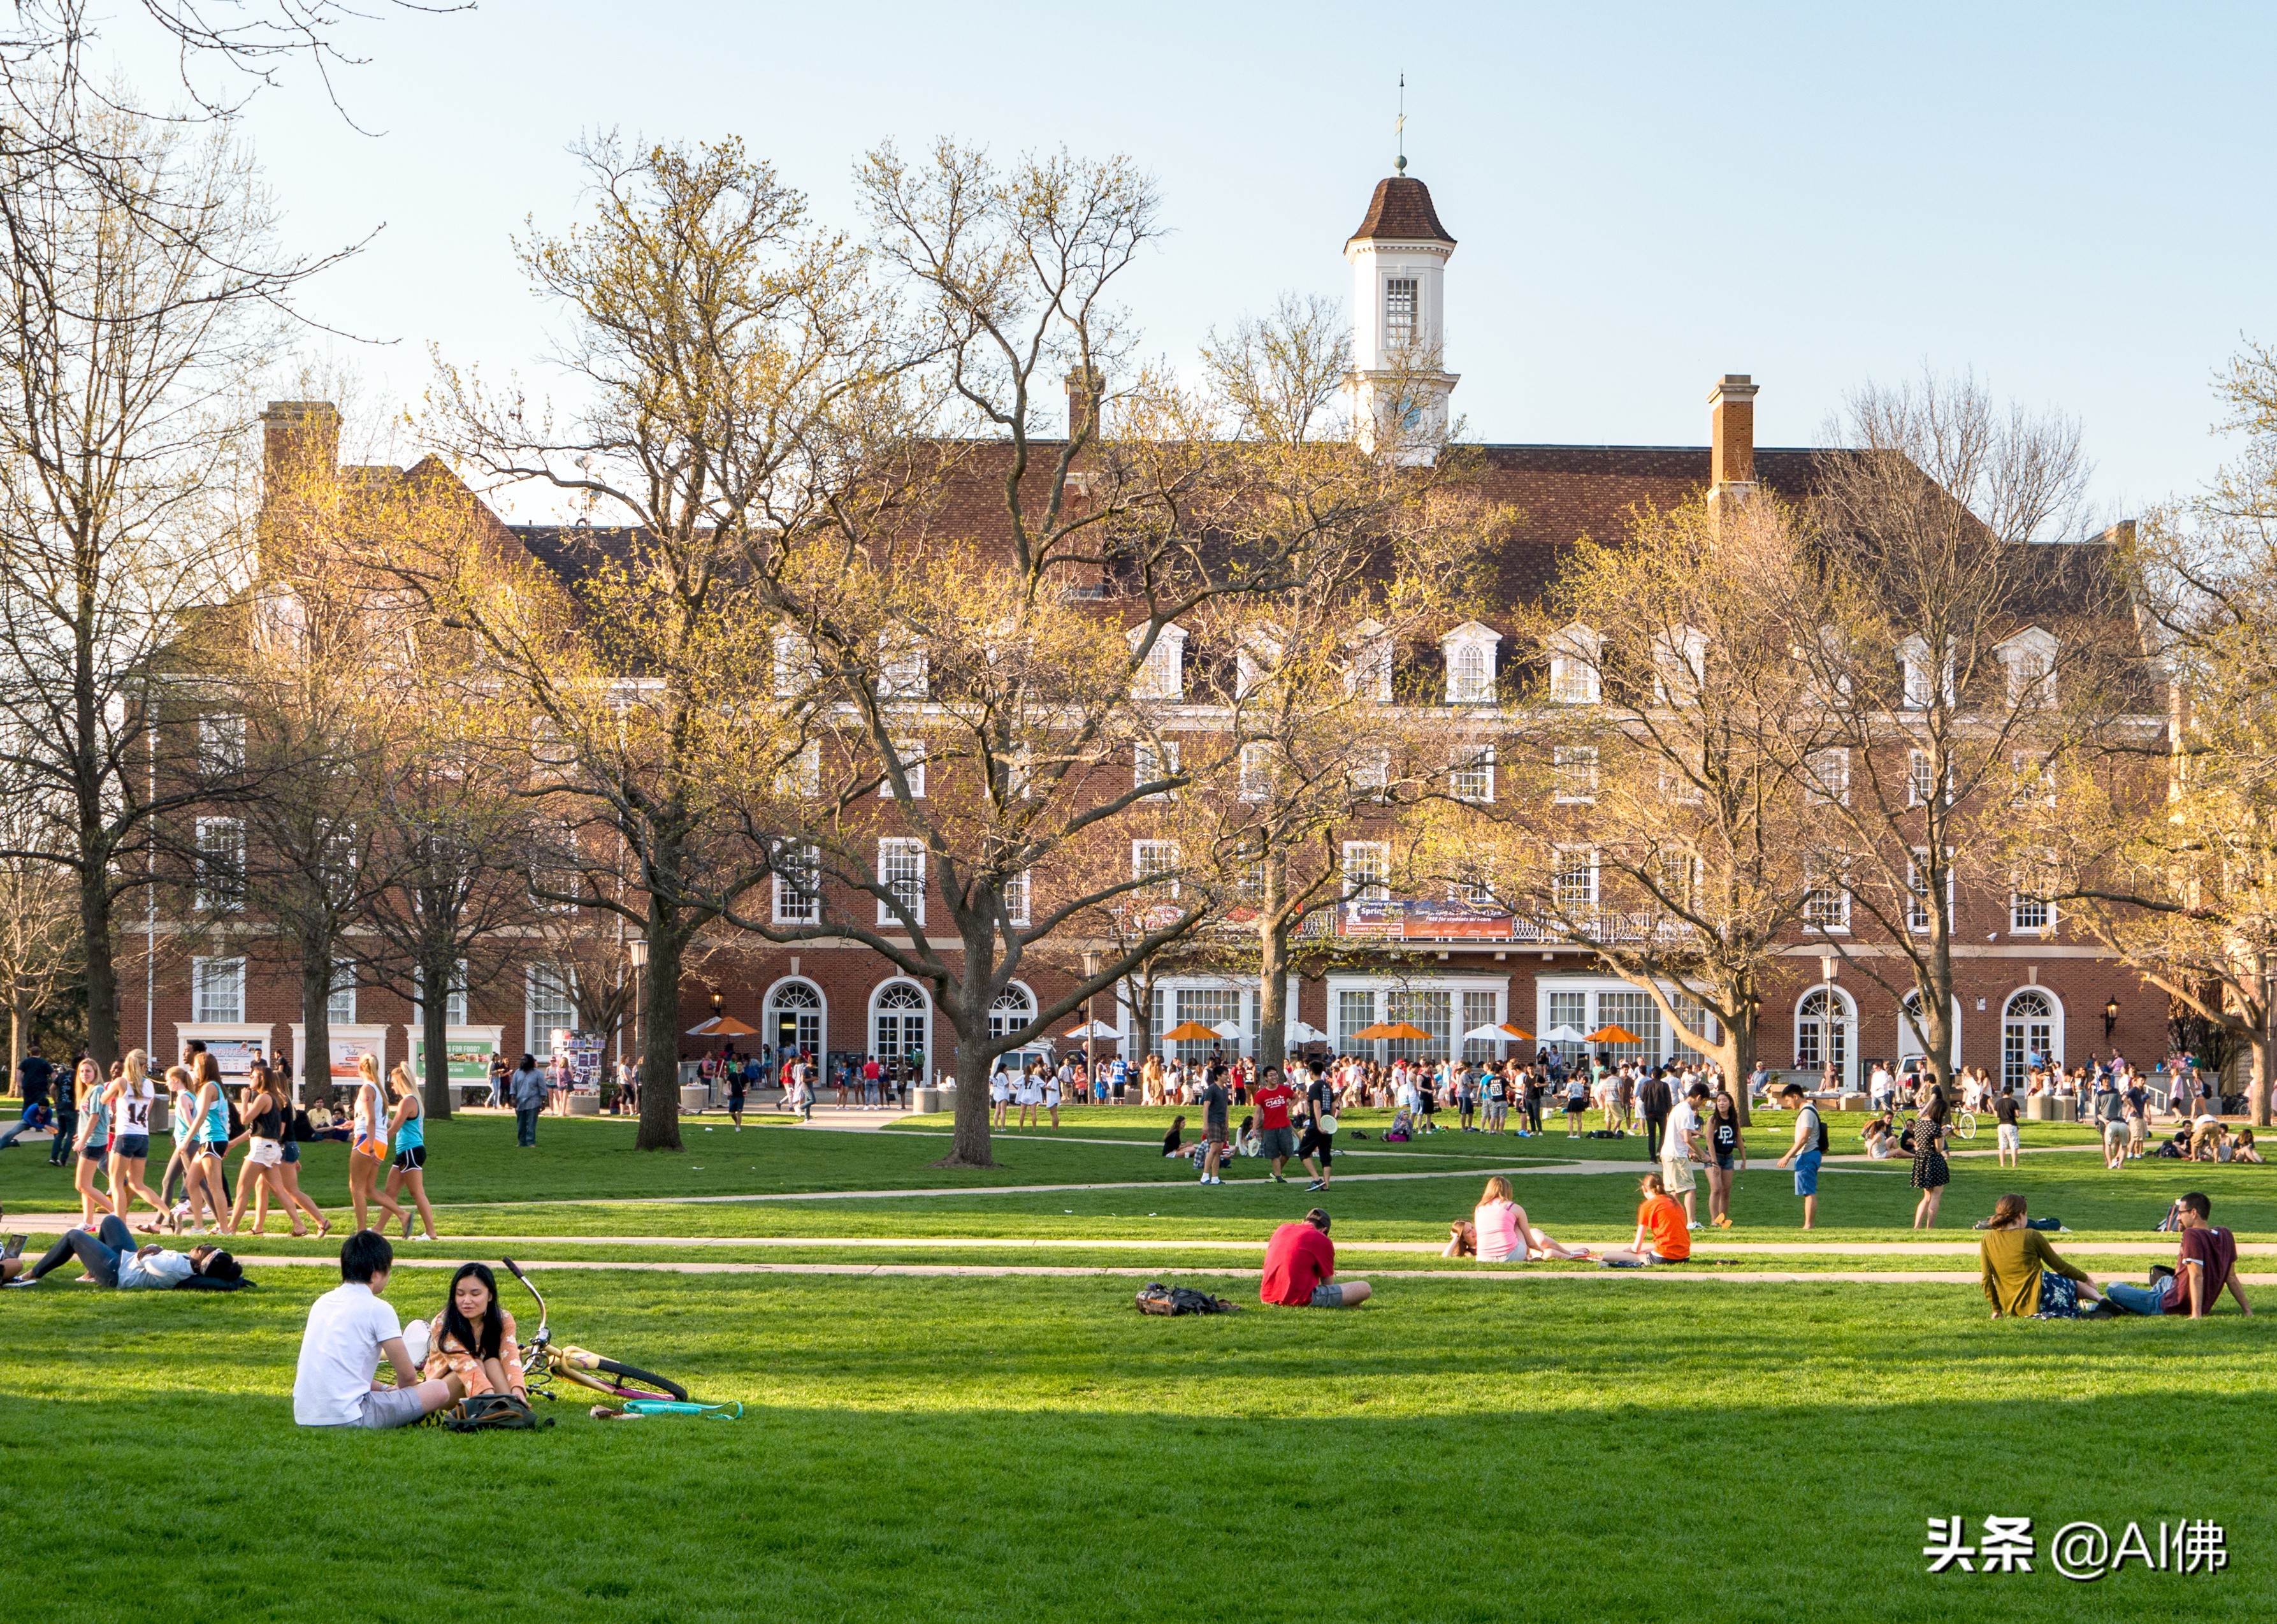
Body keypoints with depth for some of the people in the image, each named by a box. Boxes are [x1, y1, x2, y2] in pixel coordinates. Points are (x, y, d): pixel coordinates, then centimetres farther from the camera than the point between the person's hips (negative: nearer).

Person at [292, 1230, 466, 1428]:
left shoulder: (322, 1303, 15)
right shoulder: (378, 1309, -6)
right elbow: (408, 1375, -1)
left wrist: (384, 1389, 26)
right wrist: (394, 1391, 20)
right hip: (347, 1417, -8)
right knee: (440, 1390, -3)